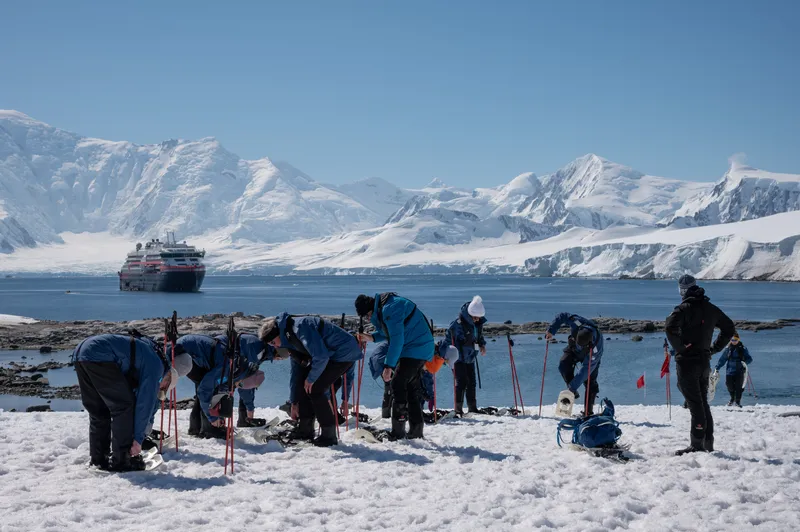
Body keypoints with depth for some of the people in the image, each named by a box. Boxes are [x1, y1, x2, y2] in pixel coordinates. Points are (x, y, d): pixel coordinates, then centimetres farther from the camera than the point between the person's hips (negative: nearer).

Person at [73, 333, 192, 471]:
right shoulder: (156, 366, 2)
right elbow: (145, 403, -1)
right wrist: (138, 439, 4)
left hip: (79, 351, 10)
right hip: (99, 356, -10)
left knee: (98, 410, 19)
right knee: (124, 405, 0)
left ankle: (97, 458, 21)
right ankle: (121, 460, 2)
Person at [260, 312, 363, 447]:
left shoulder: (300, 327, -24)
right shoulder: (291, 340, 9)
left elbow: (321, 356, -27)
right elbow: (296, 371, 16)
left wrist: (311, 379, -13)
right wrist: (295, 402, 16)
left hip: (345, 353, -10)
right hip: (330, 355, 10)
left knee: (314, 389, -14)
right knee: (303, 384, 4)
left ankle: (329, 435, -7)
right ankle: (305, 429, 13)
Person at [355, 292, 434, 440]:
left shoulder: (389, 309, -21)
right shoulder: (383, 309, 12)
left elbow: (397, 339, -25)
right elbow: (391, 332, 24)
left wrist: (389, 365, -25)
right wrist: (372, 337, 9)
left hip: (415, 349, -11)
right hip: (421, 349, 11)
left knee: (398, 384, -11)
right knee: (412, 386, 13)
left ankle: (398, 432, -11)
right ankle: (416, 430, 17)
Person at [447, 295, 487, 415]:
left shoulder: (479, 323, 3)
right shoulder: (458, 323, -21)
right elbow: (449, 337, -17)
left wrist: (482, 345, 2)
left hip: (470, 358, 7)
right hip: (459, 358, -7)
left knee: (471, 383, 11)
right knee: (461, 383, -11)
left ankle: (472, 409, 20)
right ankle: (458, 410, -8)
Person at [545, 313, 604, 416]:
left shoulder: (596, 348, -44)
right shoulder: (577, 323, -40)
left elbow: (586, 369, -40)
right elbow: (563, 316, -20)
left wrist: (573, 386, -38)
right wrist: (551, 331, -28)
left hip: (589, 356, -3)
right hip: (573, 349, 4)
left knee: (590, 382, -11)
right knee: (563, 365, -23)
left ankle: (589, 411, -1)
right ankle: (573, 391, -7)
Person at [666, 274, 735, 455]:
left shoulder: (685, 308, -12)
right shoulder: (711, 308, 10)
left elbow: (671, 326, -29)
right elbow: (729, 328, 21)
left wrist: (679, 348, -17)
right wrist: (714, 348, 18)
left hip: (687, 361, -6)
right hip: (704, 362, 6)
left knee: (695, 405, -6)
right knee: (703, 403, 15)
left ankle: (697, 445, -6)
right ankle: (708, 443, 19)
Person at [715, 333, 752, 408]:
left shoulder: (743, 348, 1)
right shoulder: (728, 348, 6)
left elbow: (750, 359, 0)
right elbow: (722, 359, 10)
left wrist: (745, 362, -21)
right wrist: (717, 368, 5)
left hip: (740, 371, -2)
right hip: (730, 370, 2)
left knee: (739, 386, -3)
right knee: (729, 385, 0)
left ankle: (738, 401, 13)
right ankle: (732, 399, 26)